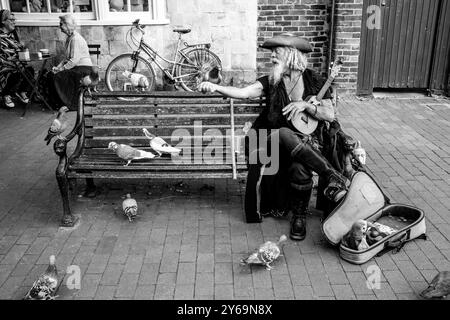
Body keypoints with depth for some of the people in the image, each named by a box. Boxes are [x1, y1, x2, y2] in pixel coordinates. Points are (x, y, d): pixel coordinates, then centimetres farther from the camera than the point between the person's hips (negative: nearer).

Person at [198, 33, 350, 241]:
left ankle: (299, 215, -9)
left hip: (307, 142, -1)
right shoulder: (270, 82, 4)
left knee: (300, 168, -36)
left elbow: (330, 116, 1)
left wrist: (306, 105, -14)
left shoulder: (315, 82, 3)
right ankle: (332, 177, -31)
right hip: (275, 142, 1)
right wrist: (215, 87, -29)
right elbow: (243, 92, -13)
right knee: (284, 133, -37)